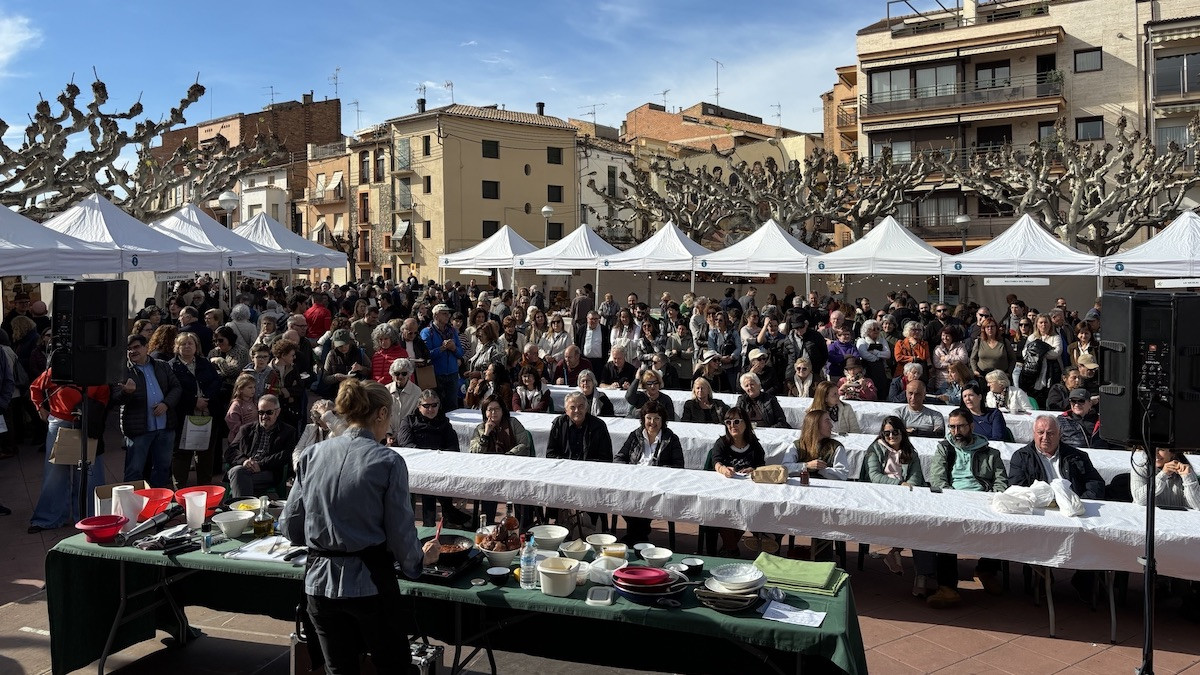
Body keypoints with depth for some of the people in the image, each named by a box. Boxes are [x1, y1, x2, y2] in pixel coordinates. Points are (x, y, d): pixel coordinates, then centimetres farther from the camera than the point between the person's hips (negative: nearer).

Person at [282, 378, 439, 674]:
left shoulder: (312, 455, 0)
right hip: (369, 583, -4)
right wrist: (420, 559, 11)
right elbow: (400, 535, -9)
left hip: (320, 582, 4)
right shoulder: (388, 462, -12)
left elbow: (292, 527, 4)